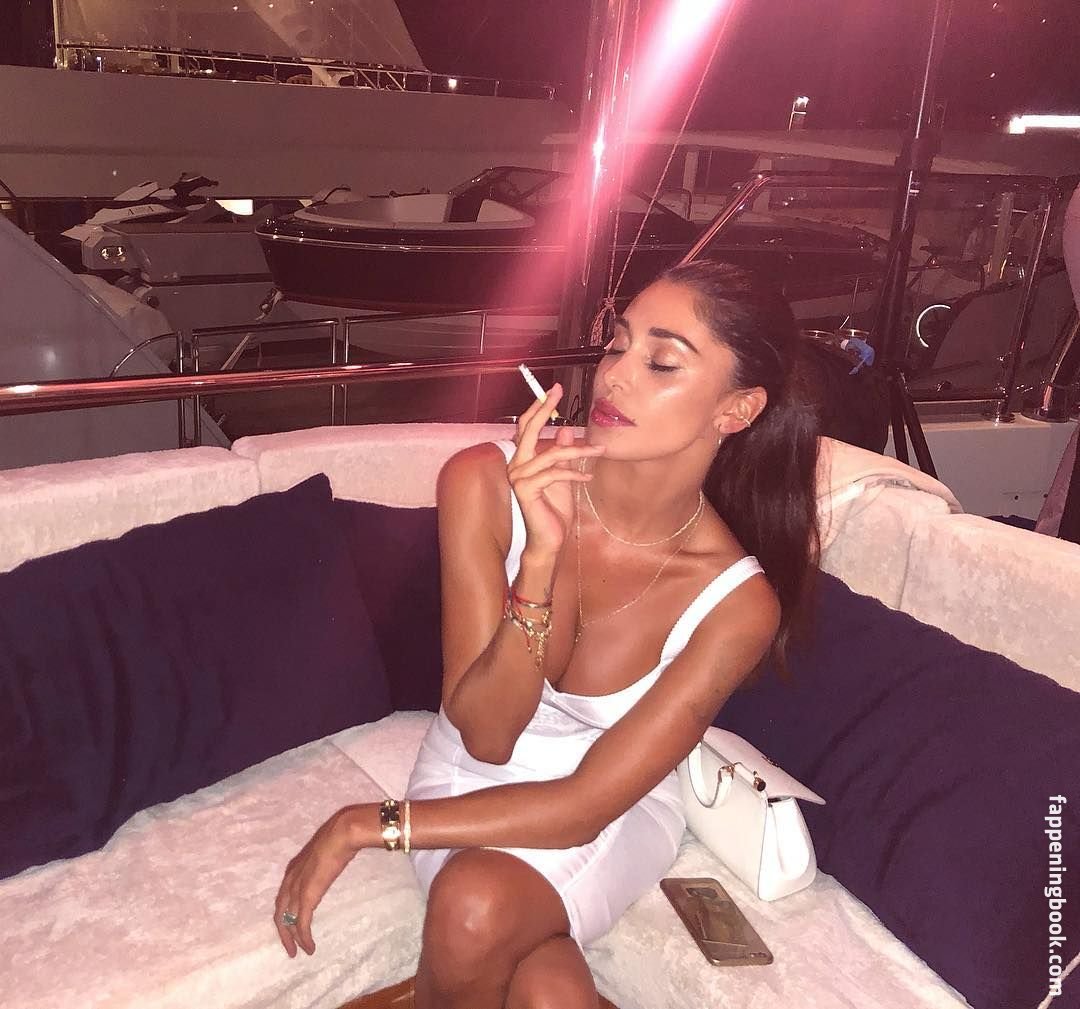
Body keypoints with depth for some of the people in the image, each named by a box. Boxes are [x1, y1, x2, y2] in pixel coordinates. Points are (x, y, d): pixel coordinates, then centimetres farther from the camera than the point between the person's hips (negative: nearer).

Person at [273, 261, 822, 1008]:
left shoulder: (737, 603, -22)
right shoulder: (486, 483, -22)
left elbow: (582, 806, -21)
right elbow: (483, 734, -21)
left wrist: (363, 827, -22)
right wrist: (542, 554, -36)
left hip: (615, 810, 0)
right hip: (470, 779, 1)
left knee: (475, 904, -31)